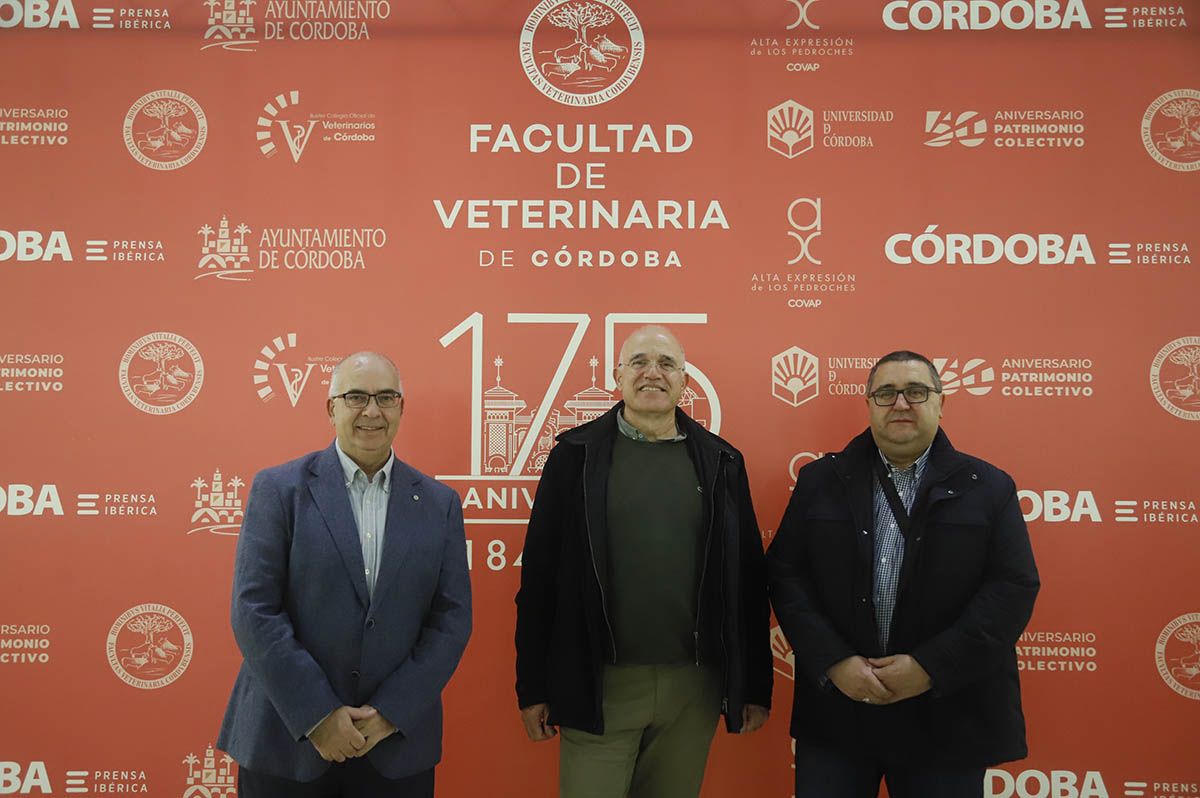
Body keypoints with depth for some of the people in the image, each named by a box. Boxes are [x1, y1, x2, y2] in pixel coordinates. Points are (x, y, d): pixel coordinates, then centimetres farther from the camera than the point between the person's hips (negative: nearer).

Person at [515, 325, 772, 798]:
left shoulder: (721, 462, 5)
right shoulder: (576, 454, -1)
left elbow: (748, 579, 6)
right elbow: (540, 576, -1)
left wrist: (756, 687, 6)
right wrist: (532, 687, -2)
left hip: (694, 687, 2)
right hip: (598, 684, -2)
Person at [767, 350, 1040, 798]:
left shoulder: (989, 488, 3)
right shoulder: (820, 481, 5)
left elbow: (1014, 589, -5)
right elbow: (786, 574, 1)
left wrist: (931, 667, -13)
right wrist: (834, 661, -12)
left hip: (946, 718, 0)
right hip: (835, 711, 1)